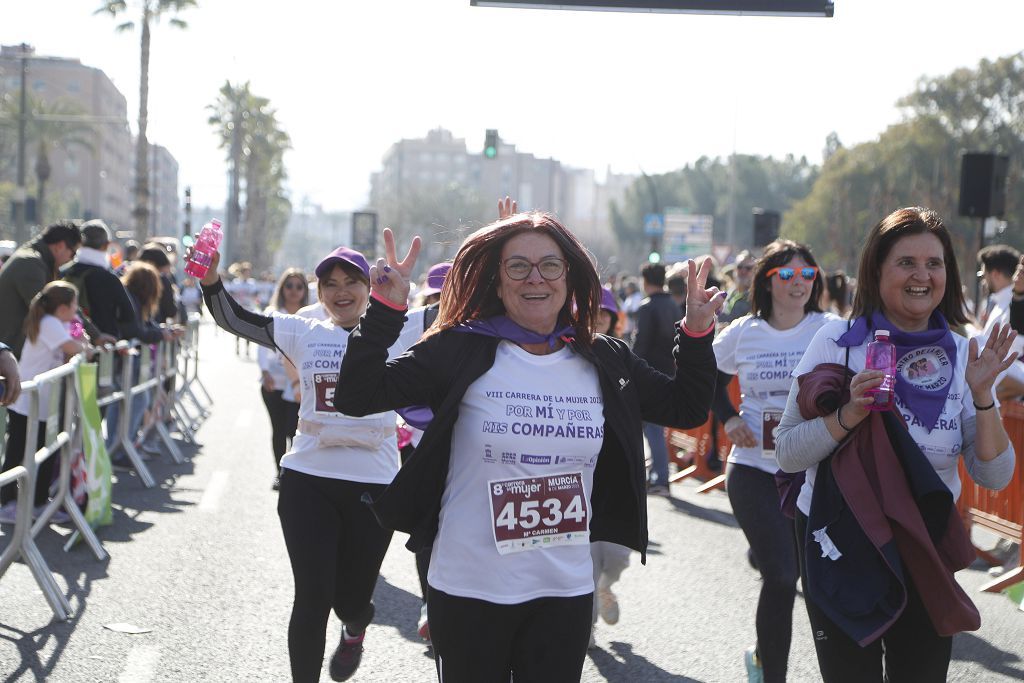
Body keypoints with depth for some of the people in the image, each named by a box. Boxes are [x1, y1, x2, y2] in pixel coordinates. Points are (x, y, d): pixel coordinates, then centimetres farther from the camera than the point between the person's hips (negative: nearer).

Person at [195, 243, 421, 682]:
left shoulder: (397, 334, 2)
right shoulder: (303, 334, 6)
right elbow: (233, 318, -2)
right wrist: (211, 280, -20)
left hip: (373, 485, 0)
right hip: (308, 481, 0)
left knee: (351, 599, 13)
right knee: (312, 597, -5)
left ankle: (355, 627, 51)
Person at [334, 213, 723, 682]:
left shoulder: (604, 362, 4)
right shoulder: (461, 351, -7)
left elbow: (687, 409, 15)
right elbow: (357, 397, -12)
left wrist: (696, 334, 2)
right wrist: (385, 309, -21)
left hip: (566, 592, 3)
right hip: (469, 592, -3)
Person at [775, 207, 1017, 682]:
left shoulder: (962, 355, 0)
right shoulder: (839, 342, -8)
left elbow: (994, 476, -2)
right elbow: (787, 454, -9)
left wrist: (981, 396, -15)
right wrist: (849, 414, -24)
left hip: (928, 552, 3)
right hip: (841, 548, -3)